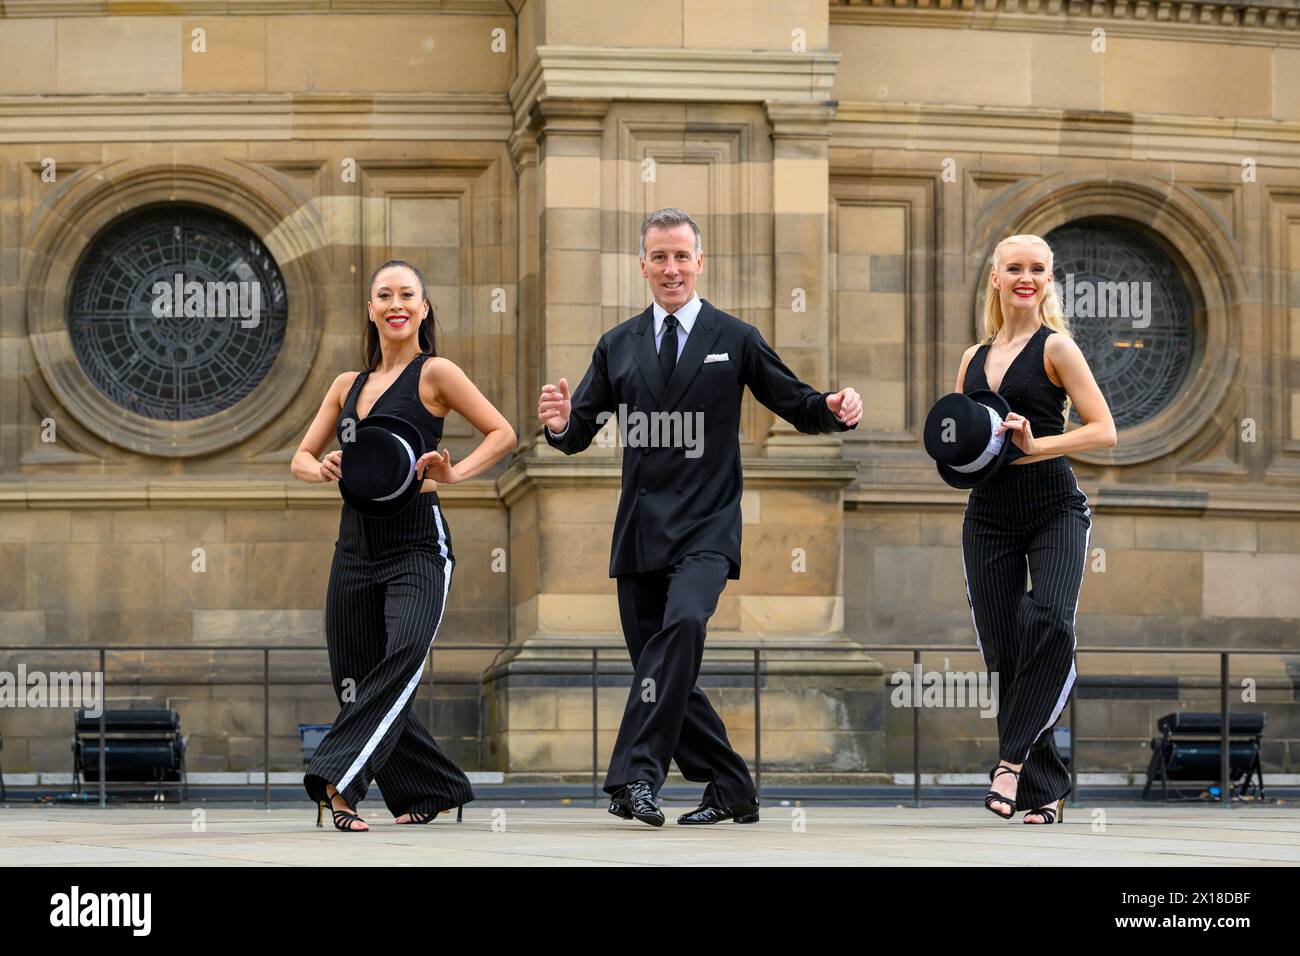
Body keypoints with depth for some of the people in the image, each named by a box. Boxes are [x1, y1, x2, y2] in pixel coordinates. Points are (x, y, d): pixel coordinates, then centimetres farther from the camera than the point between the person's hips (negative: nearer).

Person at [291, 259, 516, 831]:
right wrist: (325, 469, -5)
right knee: (353, 684, 5)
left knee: (404, 655, -30)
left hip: (416, 547, -6)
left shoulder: (434, 374, 1)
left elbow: (502, 434, -2)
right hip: (354, 548, 6)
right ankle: (434, 790, 21)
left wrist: (454, 474, -17)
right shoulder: (348, 385, 17)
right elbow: (300, 459, 18)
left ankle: (337, 781, -36)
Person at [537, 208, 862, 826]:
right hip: (639, 531, 4)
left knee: (684, 623, -31)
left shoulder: (735, 340, 5)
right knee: (660, 668, 6)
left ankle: (634, 774, -33)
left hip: (706, 526, -4)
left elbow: (797, 407, 8)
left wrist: (835, 409, -14)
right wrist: (560, 422, -13)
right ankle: (730, 791, 21)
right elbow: (579, 435, 11)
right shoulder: (617, 346, 13)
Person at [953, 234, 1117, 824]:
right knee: (1004, 652, 1)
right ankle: (1043, 789, 6)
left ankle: (1015, 754, -19)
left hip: (1054, 509, -5)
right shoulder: (974, 358, 15)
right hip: (989, 517, 5)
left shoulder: (1055, 348, -1)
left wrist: (1035, 445, -20)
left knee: (1052, 623, -27)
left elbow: (1103, 430, -9)